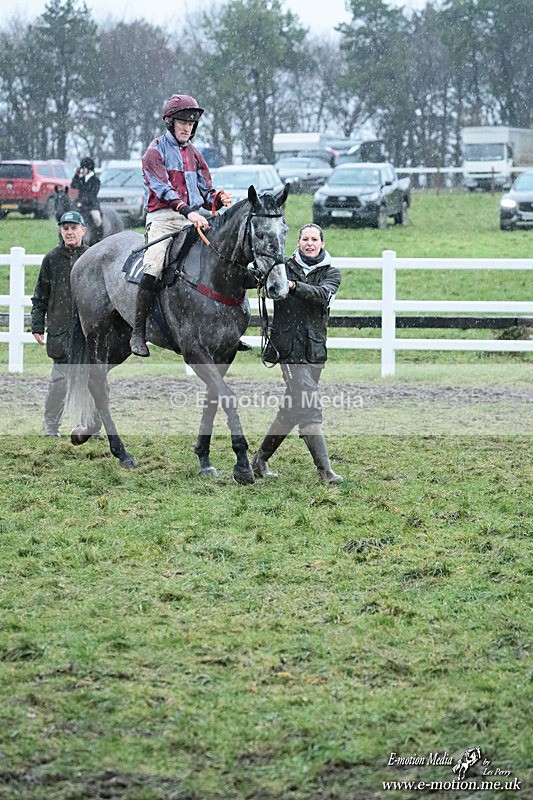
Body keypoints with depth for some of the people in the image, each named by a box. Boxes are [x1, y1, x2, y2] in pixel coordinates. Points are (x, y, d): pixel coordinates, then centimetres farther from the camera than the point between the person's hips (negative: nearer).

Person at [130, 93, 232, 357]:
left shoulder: (193, 154, 21)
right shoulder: (156, 151, 2)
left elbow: (205, 192, 19)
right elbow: (163, 188, -12)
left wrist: (219, 199, -7)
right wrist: (188, 211, -27)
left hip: (192, 219, 5)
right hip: (163, 218, -5)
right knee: (153, 267, -25)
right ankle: (138, 333, -21)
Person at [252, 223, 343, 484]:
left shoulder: (331, 274, 7)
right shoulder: (284, 268, 6)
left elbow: (322, 295, -14)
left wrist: (293, 286, -29)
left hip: (315, 350, 3)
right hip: (289, 348, -3)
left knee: (292, 409, 12)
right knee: (308, 408, -14)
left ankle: (261, 459, 28)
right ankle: (324, 470, -18)